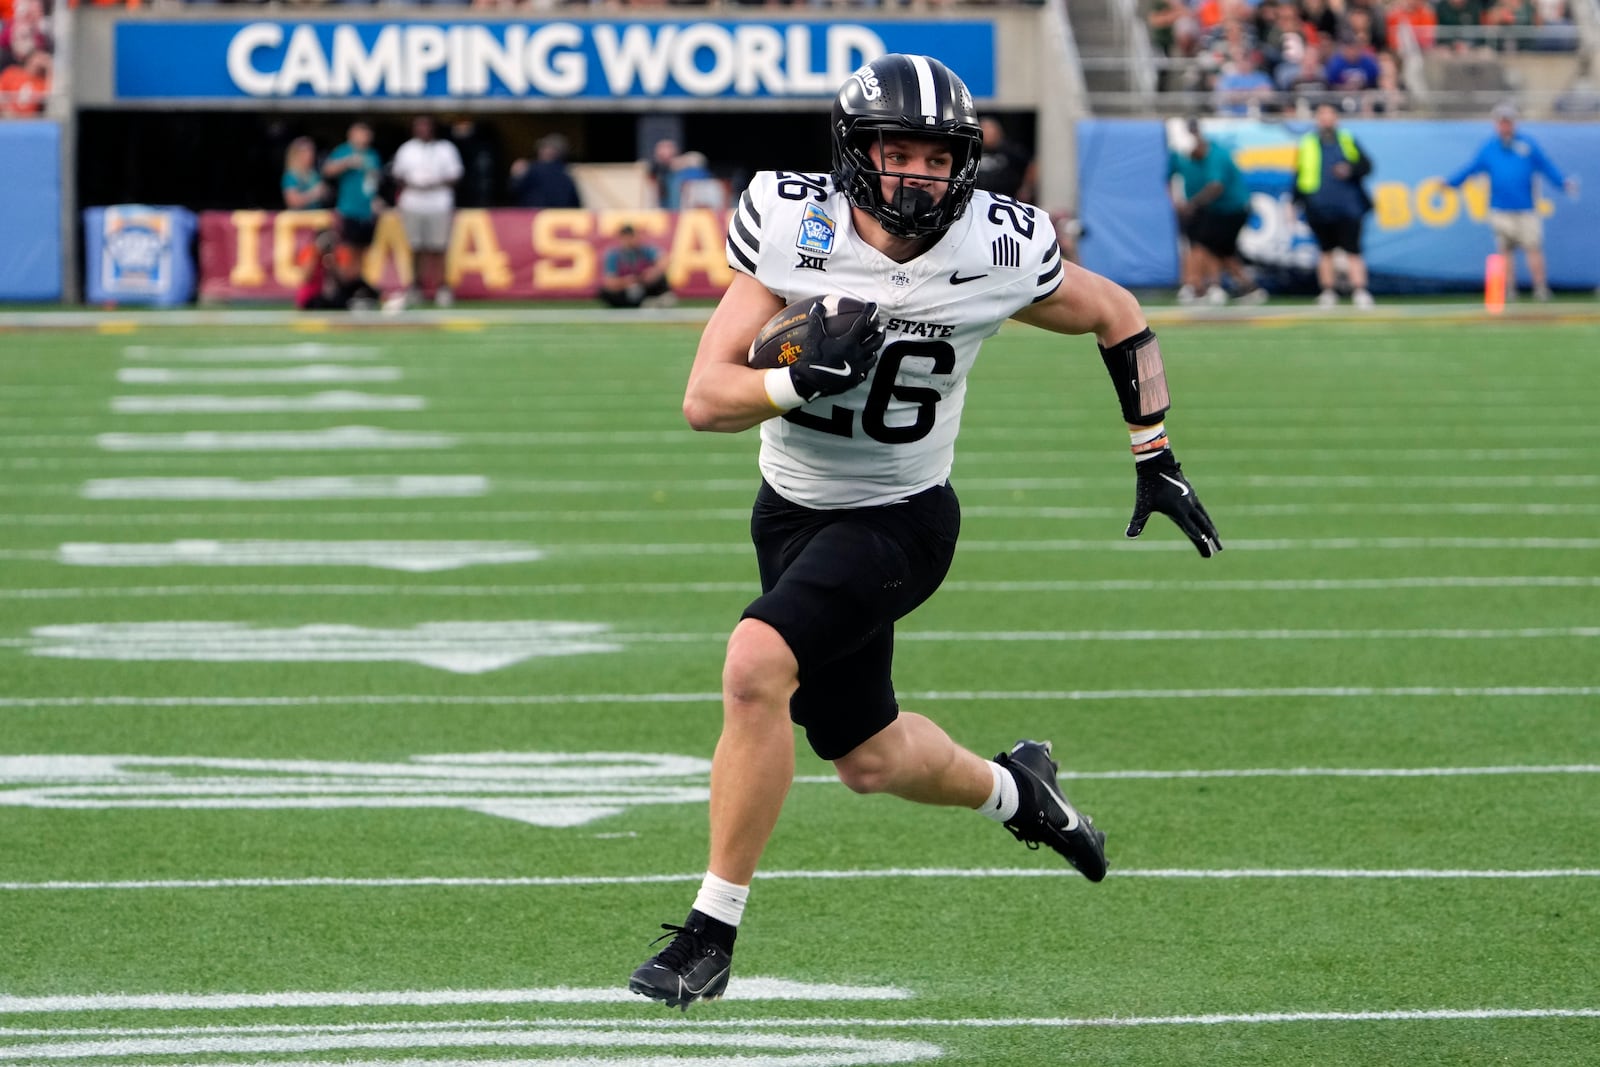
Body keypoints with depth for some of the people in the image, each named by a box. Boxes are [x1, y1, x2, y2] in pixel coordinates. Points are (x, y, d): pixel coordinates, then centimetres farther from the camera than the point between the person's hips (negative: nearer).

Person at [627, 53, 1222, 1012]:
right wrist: (800, 381, -37)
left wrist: (1156, 459, 6)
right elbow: (705, 399, -18)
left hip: (895, 521, -3)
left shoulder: (998, 252, -16)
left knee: (756, 669, -27)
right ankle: (1012, 790, 51)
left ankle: (712, 934, -16)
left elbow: (1118, 316, 4)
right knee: (867, 761, 16)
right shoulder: (794, 233, -16)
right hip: (793, 510, 3)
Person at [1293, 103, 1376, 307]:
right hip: (1319, 210, 1)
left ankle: (1359, 291, -15)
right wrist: (1297, 201, 8)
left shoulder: (1347, 141, 11)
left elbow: (1366, 165, 7)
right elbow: (1298, 174, 13)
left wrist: (1350, 170, -13)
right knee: (1326, 251, 7)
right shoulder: (1307, 143, 12)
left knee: (1352, 251, -10)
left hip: (1348, 209, -1)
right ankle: (1328, 292, 15)